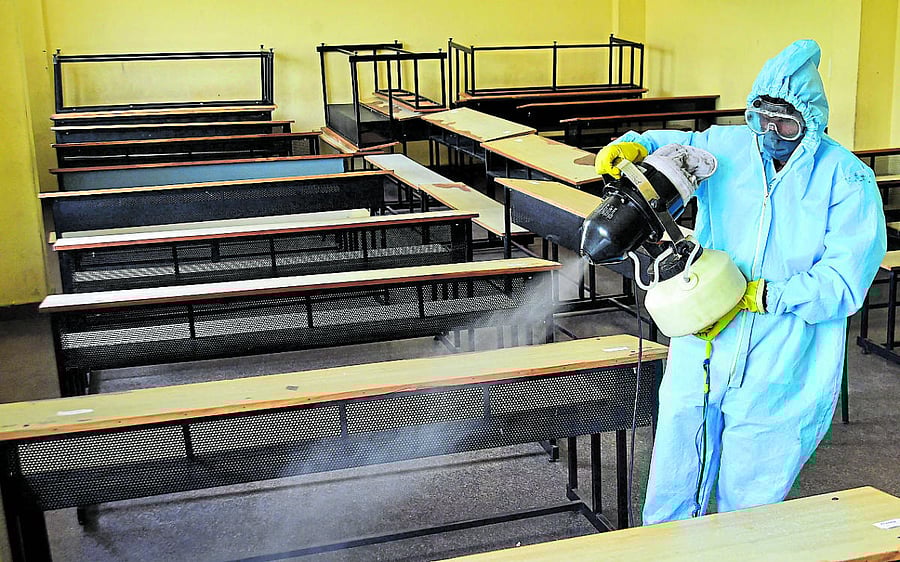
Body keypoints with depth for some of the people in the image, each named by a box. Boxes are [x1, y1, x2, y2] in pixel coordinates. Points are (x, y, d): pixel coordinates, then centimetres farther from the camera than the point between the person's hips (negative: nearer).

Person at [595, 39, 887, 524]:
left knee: (746, 514, 9)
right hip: (700, 361, 4)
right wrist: (633, 146, 1)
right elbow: (671, 145, 23)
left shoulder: (848, 181, -7)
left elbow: (842, 283, -14)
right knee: (668, 503, 13)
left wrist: (760, 296, -21)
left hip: (778, 380, -3)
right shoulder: (724, 147, 4)